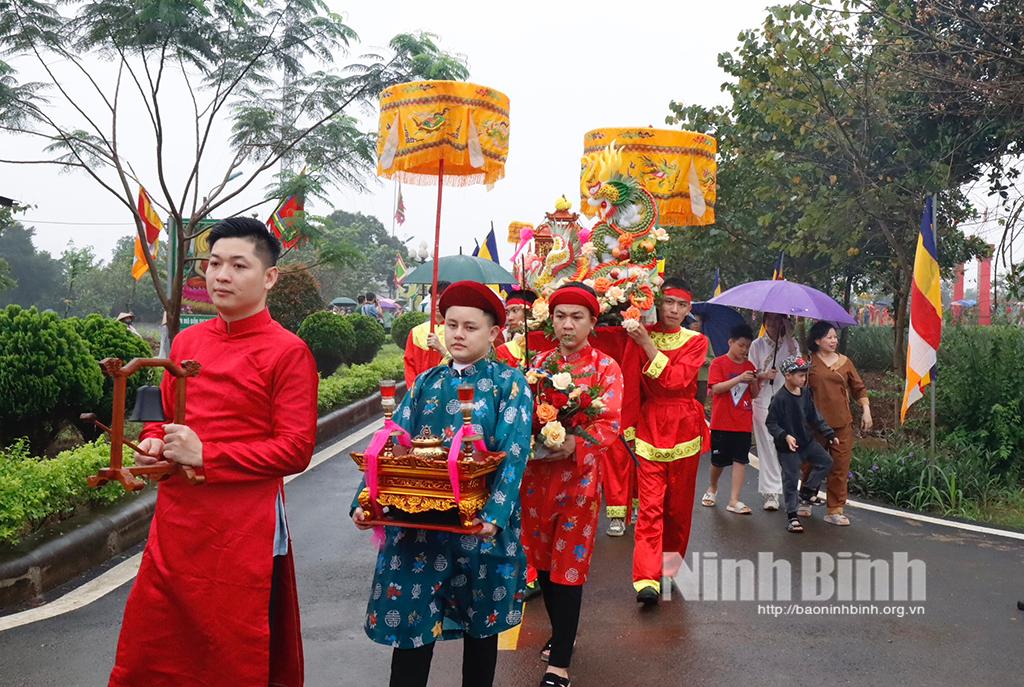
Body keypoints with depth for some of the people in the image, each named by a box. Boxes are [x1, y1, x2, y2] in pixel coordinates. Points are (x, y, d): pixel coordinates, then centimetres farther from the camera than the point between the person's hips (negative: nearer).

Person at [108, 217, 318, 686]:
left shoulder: (288, 352, -11)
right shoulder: (186, 341, 9)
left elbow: (296, 450, -14)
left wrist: (206, 455, -19)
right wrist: (153, 443, 0)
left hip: (244, 535, -6)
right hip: (174, 524, 6)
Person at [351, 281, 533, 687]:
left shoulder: (510, 383, -2)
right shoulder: (426, 383, 9)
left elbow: (513, 455, -12)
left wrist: (495, 515, -26)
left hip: (480, 523, -2)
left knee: (481, 625, 13)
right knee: (408, 622, 2)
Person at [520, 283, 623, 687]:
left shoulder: (605, 367, -3)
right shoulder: (539, 362, 9)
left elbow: (610, 425, -10)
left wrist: (574, 444, -28)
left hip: (578, 475, -4)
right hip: (536, 473, 4)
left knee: (569, 565, -1)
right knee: (542, 559, 13)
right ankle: (561, 633, 34)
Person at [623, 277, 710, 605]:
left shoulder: (696, 341, 3)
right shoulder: (641, 337, 4)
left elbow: (676, 379, -13)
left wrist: (647, 345, -16)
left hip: (684, 427, 1)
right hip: (649, 426, -1)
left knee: (679, 504, 10)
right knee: (651, 504, -10)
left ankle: (672, 565, 28)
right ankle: (647, 580, -13)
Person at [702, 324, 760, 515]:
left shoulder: (749, 366, 9)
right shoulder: (719, 363, -5)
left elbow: (755, 394, 12)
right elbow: (716, 388, -16)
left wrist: (753, 382, -9)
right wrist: (739, 378, -23)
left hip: (743, 423, 3)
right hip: (721, 422, -3)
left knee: (740, 460, -2)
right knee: (718, 460, 8)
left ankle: (734, 501, -1)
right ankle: (712, 489, 34)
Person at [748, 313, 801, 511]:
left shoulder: (791, 343, 9)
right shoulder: (757, 345, 8)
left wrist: (789, 335, -12)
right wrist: (764, 376, -13)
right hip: (763, 401, -1)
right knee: (767, 446, -3)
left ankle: (774, 490, 9)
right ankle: (770, 491, 1)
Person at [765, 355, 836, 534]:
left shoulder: (806, 393, 1)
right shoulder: (780, 398, -20)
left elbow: (814, 417, 12)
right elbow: (771, 423, -17)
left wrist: (829, 433, 9)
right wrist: (785, 436, -30)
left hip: (807, 441, 7)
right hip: (788, 447, -7)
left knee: (826, 461, 4)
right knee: (791, 479, -1)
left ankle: (805, 494, 15)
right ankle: (792, 516, 10)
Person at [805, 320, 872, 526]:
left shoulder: (845, 362, 10)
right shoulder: (810, 363, 0)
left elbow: (859, 388, 15)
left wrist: (866, 410, 5)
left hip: (842, 423, 3)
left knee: (840, 467, 1)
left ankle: (835, 510, 8)